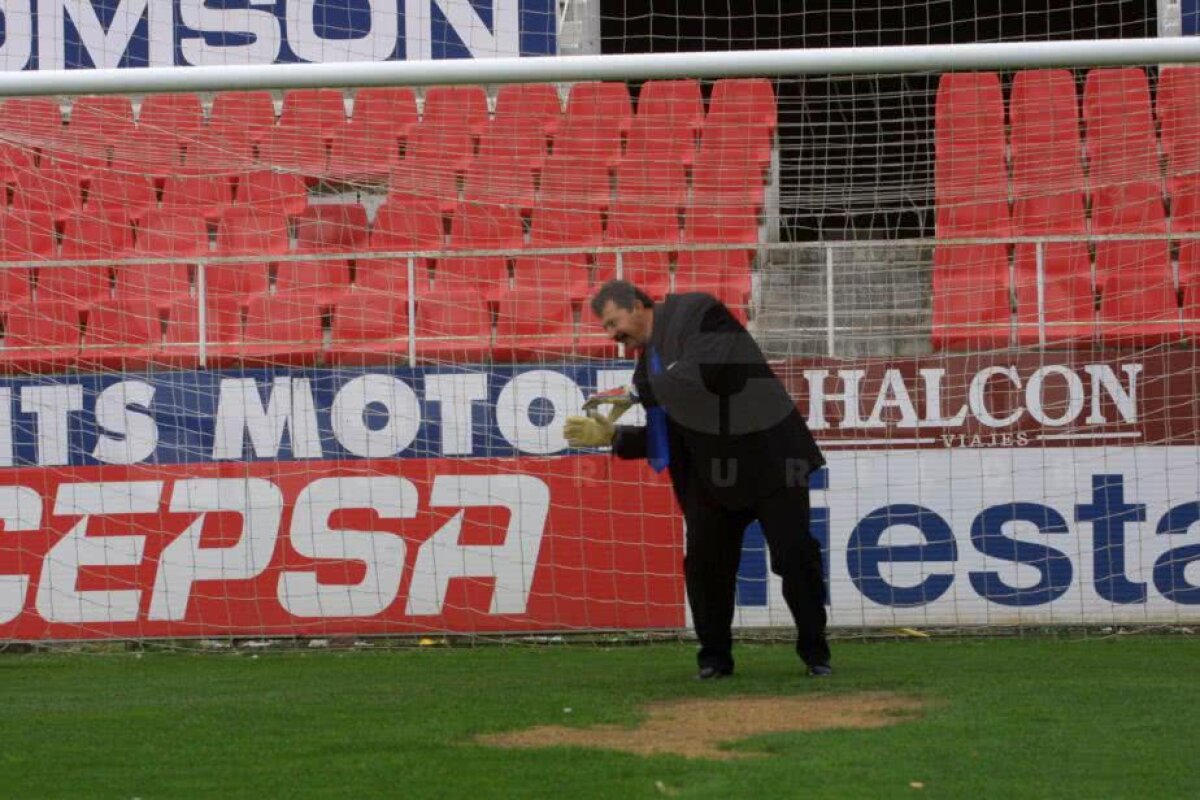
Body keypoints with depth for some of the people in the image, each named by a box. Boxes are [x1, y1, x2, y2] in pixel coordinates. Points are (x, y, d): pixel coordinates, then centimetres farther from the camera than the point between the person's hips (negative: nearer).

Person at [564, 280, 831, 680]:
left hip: (770, 458, -7)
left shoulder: (696, 312, -10)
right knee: (704, 564, 1)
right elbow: (666, 436, 12)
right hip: (713, 474, 7)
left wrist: (636, 392, -24)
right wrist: (610, 436, -2)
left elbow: (703, 372, -28)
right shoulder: (651, 359, 12)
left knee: (796, 557, -3)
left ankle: (815, 652, 9)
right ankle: (715, 657, 13)